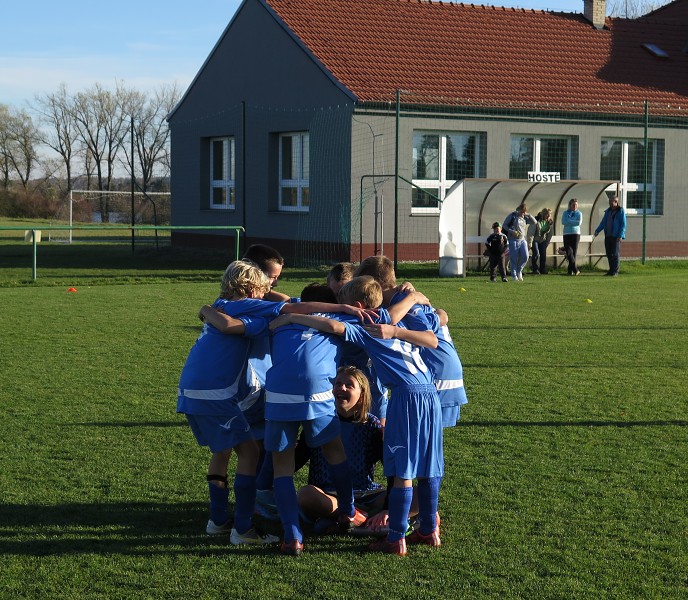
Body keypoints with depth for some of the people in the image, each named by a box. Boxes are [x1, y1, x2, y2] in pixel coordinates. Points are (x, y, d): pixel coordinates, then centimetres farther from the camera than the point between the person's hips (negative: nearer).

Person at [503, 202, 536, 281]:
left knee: (525, 257, -7)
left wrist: (528, 215, -5)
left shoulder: (525, 217, 11)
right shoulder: (512, 216, -3)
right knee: (514, 259, -2)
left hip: (522, 240, 4)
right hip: (513, 240, -4)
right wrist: (511, 231, -16)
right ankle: (514, 275, 9)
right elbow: (504, 226, -2)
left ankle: (519, 271, 17)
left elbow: (534, 222, 7)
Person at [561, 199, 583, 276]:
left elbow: (579, 222, -9)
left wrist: (569, 220, -6)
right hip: (567, 234, 1)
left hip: (576, 234, -1)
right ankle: (576, 269, -12)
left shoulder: (579, 213, 8)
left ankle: (570, 270, 3)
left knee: (574, 252, -3)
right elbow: (563, 222, -5)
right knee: (568, 252, -14)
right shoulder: (565, 213, 11)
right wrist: (574, 222, -9)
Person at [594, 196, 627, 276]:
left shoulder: (621, 211, -5)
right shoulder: (608, 211, 14)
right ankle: (611, 270, 16)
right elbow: (603, 222, 14)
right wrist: (597, 231, 1)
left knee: (615, 254, -5)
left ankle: (615, 271, 0)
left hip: (616, 236, -6)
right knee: (609, 253, 8)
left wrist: (620, 235, -16)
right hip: (608, 236, 6)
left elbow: (623, 224, -8)